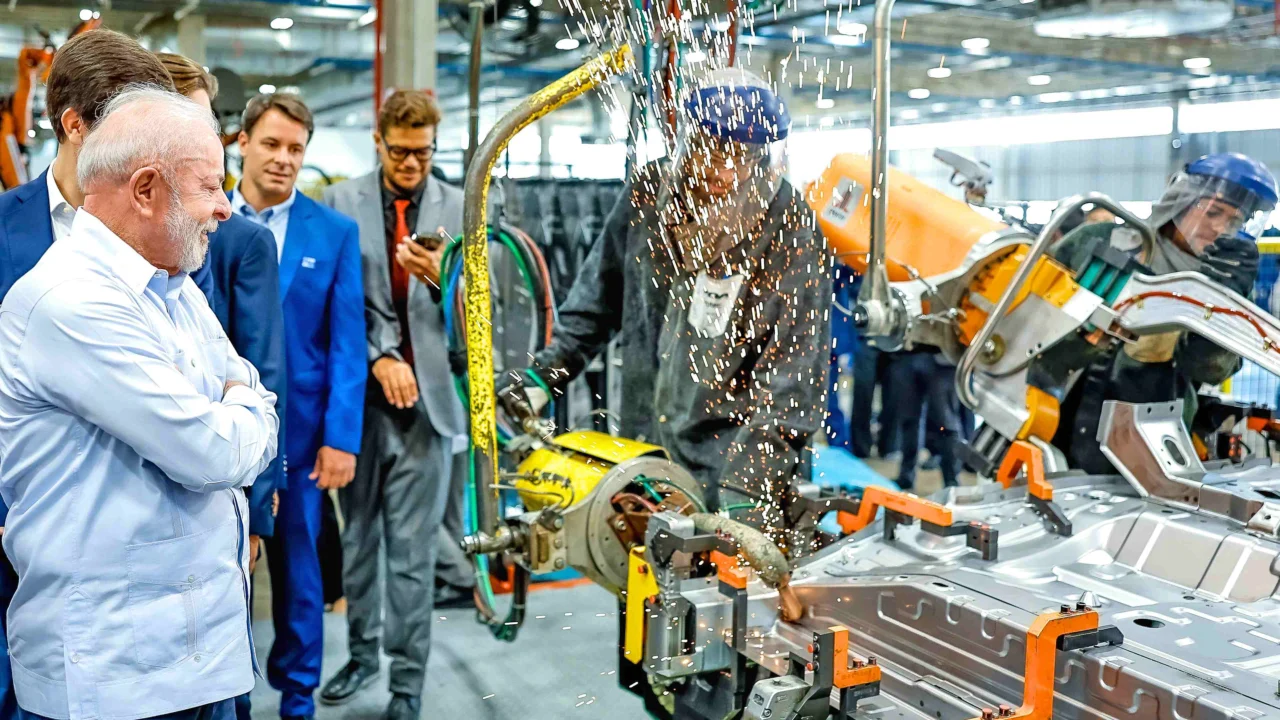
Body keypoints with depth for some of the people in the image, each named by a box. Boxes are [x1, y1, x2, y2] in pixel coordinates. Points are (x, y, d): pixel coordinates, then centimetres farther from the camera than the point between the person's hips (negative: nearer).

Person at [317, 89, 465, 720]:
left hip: (428, 396, -1)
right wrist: (380, 357, -12)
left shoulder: (459, 209, 4)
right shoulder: (341, 202, 3)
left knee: (413, 551, 2)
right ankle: (362, 654, 33)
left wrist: (441, 277, -20)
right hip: (360, 392, 1)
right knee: (358, 537, 14)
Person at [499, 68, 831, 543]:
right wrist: (544, 373, 10)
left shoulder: (793, 235, -13)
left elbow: (790, 382, -15)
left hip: (732, 470, -4)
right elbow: (599, 298, 17)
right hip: (641, 458, 4)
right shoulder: (649, 196, 1)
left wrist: (748, 489, -23)